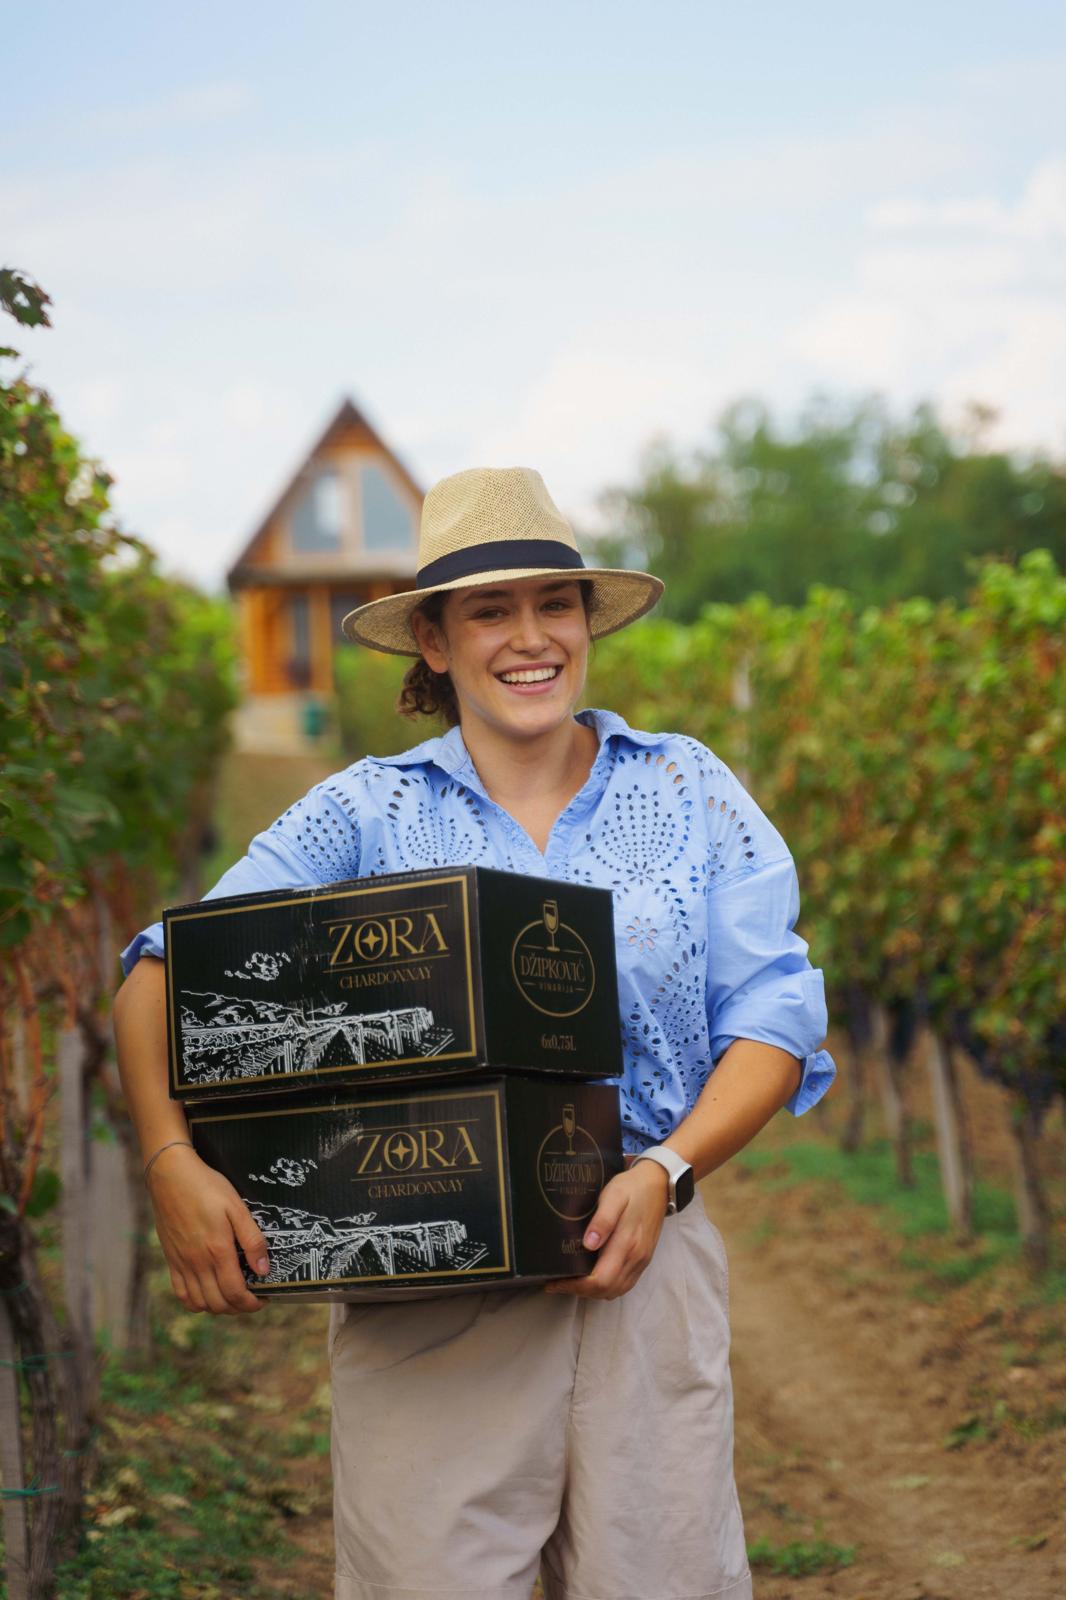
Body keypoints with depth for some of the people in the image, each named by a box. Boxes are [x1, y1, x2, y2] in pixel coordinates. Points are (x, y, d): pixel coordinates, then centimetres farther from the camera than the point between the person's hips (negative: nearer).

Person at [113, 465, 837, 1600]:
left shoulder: (686, 791, 8)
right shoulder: (366, 813, 4)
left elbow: (771, 1019, 4)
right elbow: (169, 971, -2)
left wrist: (666, 1172, -13)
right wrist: (173, 1162, -19)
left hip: (641, 1259, 1)